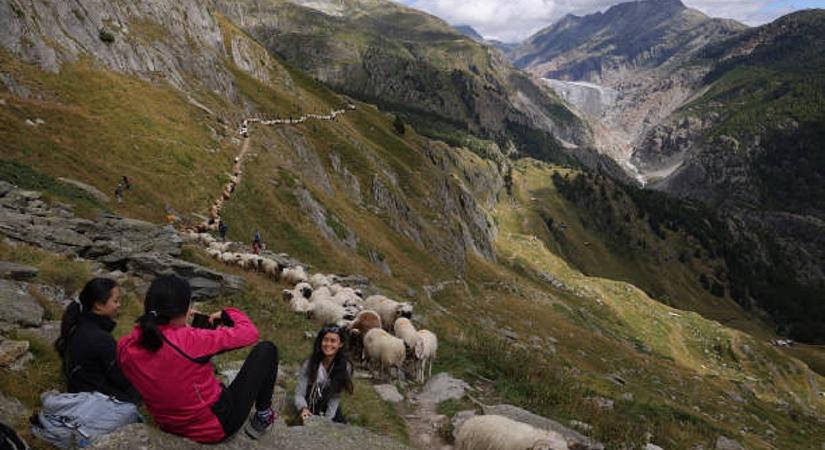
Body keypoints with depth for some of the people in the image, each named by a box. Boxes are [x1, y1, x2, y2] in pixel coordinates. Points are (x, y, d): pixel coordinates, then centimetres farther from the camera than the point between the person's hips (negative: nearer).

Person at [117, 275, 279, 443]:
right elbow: (250, 332, -19)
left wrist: (179, 326, 5)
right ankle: (262, 417, 21)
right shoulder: (190, 341, -32)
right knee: (266, 349, 5)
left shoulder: (124, 347, -15)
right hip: (217, 426, -6)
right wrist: (227, 314, -1)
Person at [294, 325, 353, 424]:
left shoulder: (345, 367, -13)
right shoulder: (309, 364, -15)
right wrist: (303, 408, -35)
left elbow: (335, 397, -11)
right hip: (310, 412, -1)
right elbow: (299, 393, -15)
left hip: (331, 413, 2)